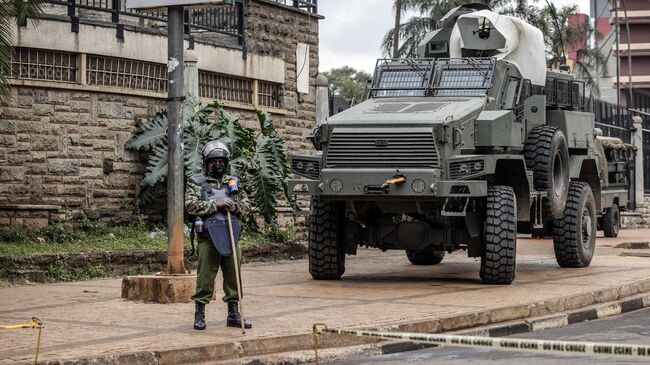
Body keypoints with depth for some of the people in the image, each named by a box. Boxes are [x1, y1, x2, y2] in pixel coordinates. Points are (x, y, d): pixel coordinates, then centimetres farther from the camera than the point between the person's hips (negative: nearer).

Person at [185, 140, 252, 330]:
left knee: (233, 275, 7)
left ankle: (234, 314, 16)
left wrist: (235, 206, -5)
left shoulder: (232, 182, 16)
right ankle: (200, 315, 6)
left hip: (231, 237, 4)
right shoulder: (197, 183, 2)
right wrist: (216, 204, -16)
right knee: (205, 277, -3)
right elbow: (191, 205, -10)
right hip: (208, 238, -4)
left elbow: (244, 203, 19)